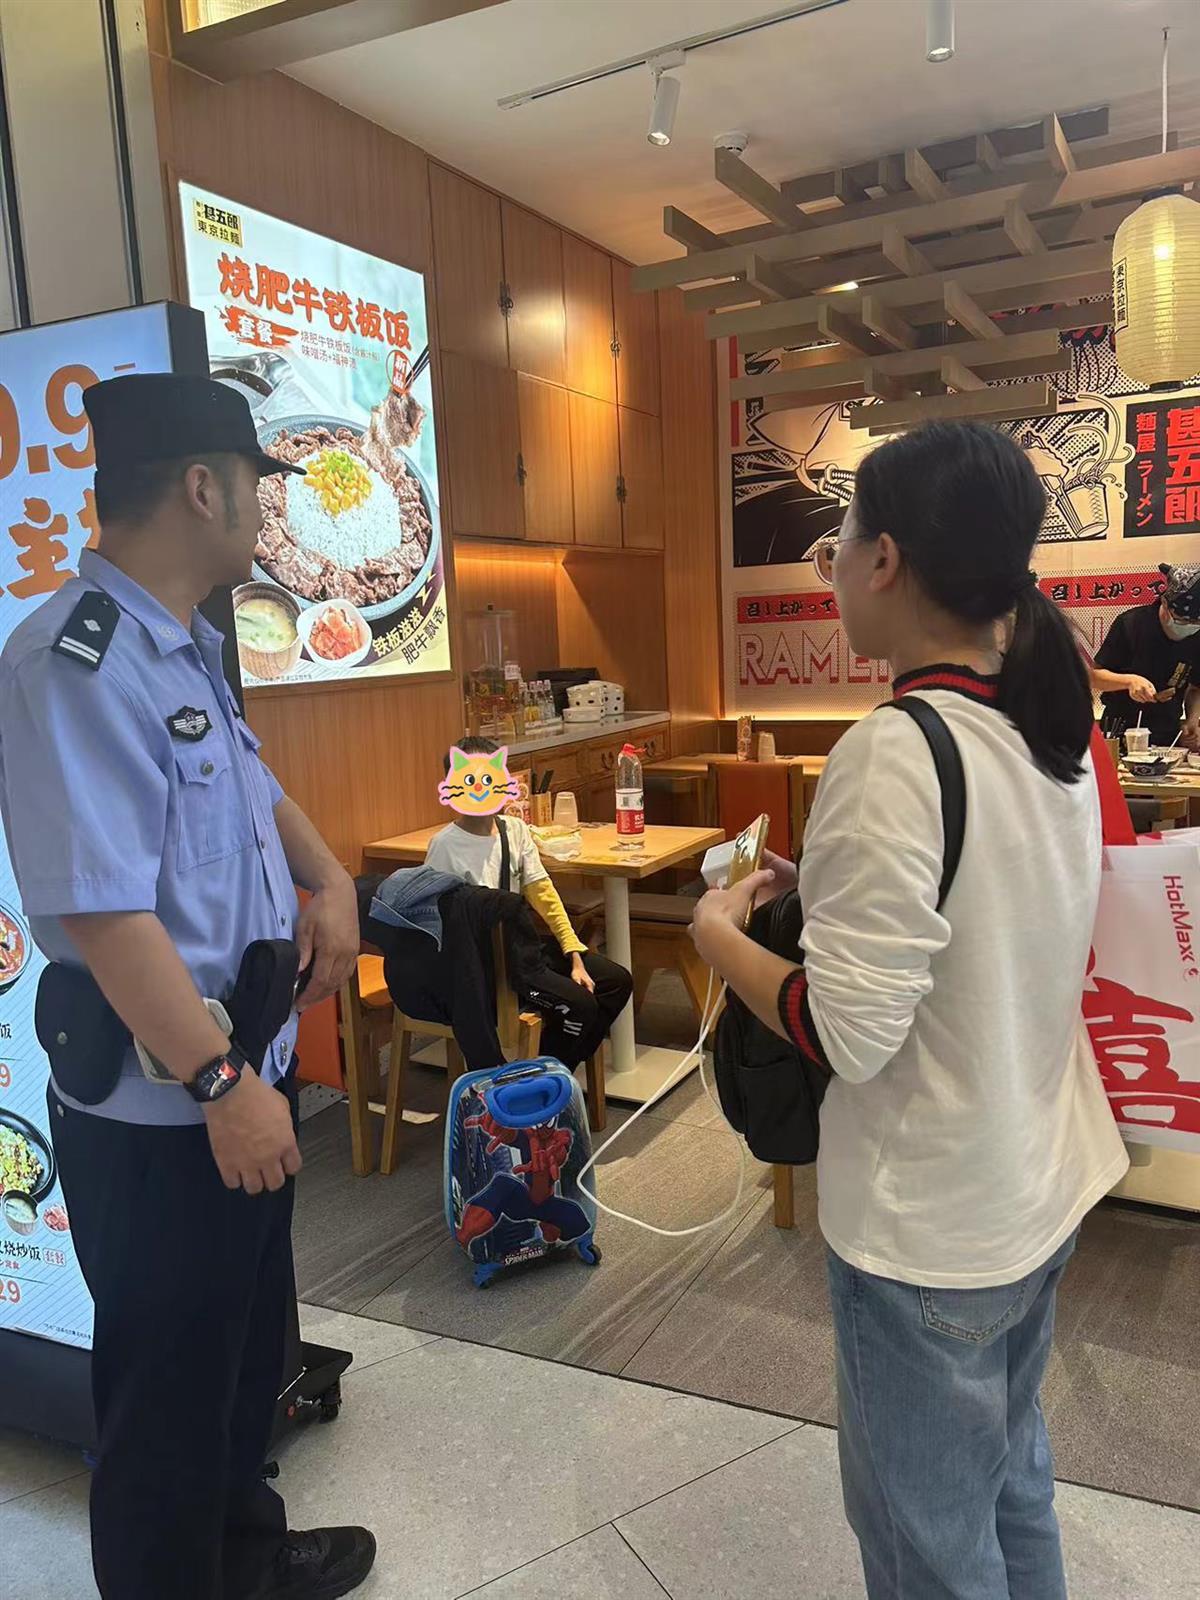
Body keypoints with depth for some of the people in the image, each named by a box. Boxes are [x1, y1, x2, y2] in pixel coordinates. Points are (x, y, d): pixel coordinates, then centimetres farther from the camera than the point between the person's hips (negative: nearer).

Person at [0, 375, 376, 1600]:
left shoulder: (184, 648, 9)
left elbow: (250, 784, 24)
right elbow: (102, 910, -28)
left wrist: (327, 879, 9)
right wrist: (222, 1085, -26)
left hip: (244, 1065, 10)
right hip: (159, 1108, -10)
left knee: (250, 1341, 27)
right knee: (169, 1385, 11)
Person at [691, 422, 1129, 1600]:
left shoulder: (894, 755, -27)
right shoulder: (1052, 731, -1)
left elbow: (849, 1034, -26)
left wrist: (720, 935, -11)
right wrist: (825, 889, 9)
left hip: (929, 1224, -8)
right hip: (1041, 1184, 8)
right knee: (1010, 1479, 28)